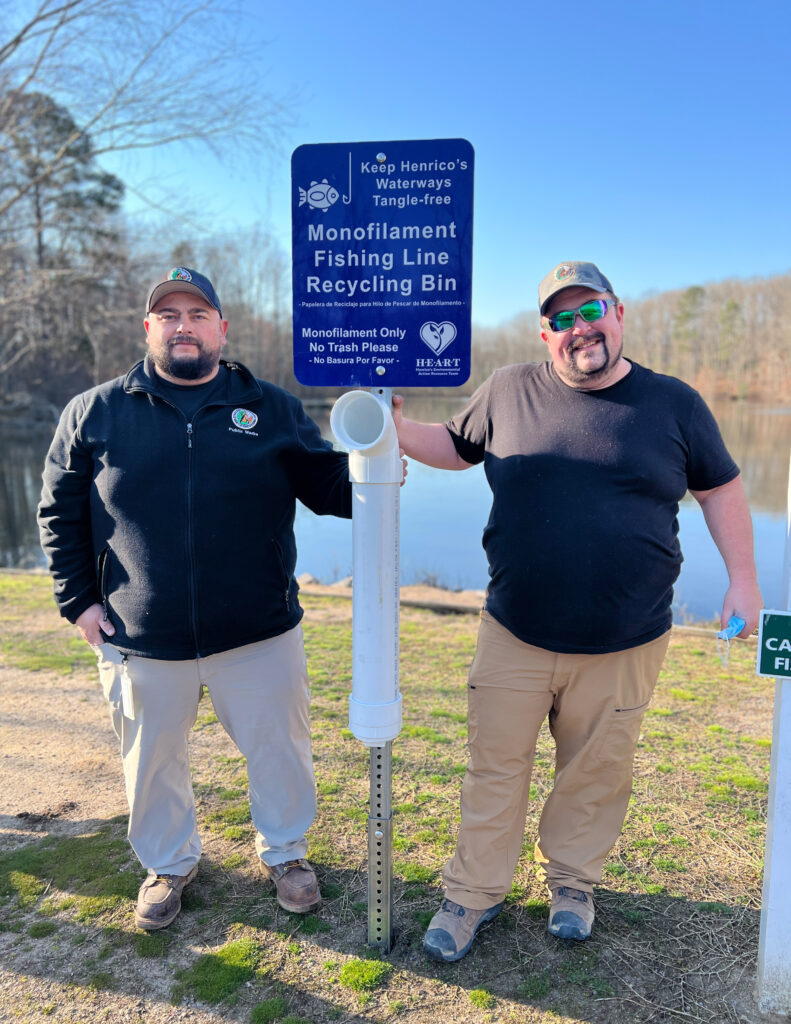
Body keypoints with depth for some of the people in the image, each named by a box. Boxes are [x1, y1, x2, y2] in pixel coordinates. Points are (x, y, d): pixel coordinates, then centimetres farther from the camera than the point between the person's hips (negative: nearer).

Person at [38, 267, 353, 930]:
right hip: (142, 641, 1)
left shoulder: (272, 408, 3)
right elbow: (61, 513, 8)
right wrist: (80, 600, 2)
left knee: (279, 750, 14)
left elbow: (329, 487, 2)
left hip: (260, 634, 0)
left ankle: (285, 852, 42)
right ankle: (168, 864, 46)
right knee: (153, 761, 18)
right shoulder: (95, 413, 3)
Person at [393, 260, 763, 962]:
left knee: (595, 774, 16)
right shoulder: (509, 391, 2)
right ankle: (473, 893, 31)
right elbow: (455, 447, 15)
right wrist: (398, 431, -3)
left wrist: (743, 581, 5)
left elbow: (720, 487, 11)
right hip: (515, 637, 0)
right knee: (496, 769, 10)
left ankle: (572, 881, 41)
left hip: (624, 646, 0)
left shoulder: (674, 403, 2)